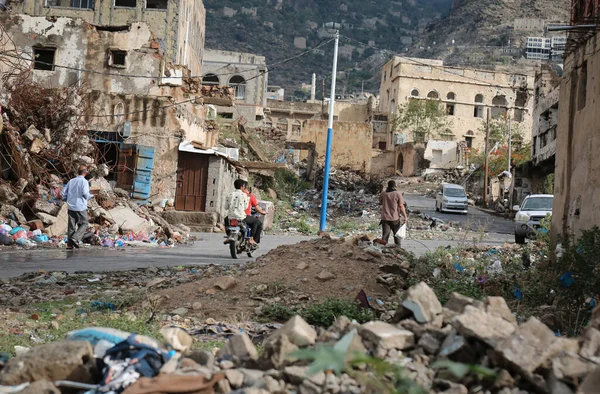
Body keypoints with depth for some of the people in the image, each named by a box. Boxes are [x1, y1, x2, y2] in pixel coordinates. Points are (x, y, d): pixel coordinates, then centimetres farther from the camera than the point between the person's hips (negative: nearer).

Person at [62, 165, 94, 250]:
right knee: (84, 224, 7)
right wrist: (90, 196, 4)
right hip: (81, 207, -5)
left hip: (71, 207, 5)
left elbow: (64, 194, 9)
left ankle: (69, 244, 5)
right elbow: (85, 193, -16)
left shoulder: (71, 181, 11)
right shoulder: (84, 181, -6)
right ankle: (75, 238, -10)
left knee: (71, 226, 8)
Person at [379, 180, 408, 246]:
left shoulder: (383, 194, 2)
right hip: (395, 218, -2)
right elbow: (401, 206, -11)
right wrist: (405, 217, -6)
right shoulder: (398, 194, -8)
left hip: (385, 218, 2)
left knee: (385, 235, 5)